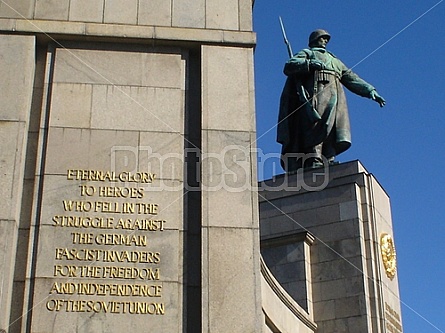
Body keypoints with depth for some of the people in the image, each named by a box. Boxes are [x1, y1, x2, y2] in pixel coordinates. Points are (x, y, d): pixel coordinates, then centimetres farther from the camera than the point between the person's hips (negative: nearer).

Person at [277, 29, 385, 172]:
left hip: (335, 98, 5)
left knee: (334, 130, -13)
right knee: (317, 127, -23)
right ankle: (314, 160, -36)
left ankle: (329, 162, -24)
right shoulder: (306, 53, 24)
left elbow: (352, 79, 30)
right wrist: (310, 64, -11)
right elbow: (288, 67, 4)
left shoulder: (335, 61, 39)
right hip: (315, 93, -5)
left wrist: (370, 91, 15)